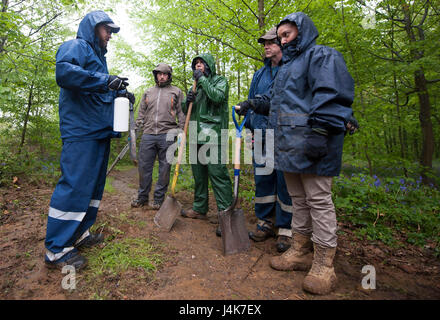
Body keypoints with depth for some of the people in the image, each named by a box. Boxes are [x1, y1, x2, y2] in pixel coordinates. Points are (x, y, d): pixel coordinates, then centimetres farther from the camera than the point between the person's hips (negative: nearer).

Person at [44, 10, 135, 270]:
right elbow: (64, 71, -21)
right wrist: (105, 81, -25)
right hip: (81, 131, -10)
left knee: (93, 184, 11)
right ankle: (57, 249, -1)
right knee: (75, 185, -11)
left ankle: (79, 234, 23)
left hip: (99, 131, 10)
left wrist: (117, 93, 12)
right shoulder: (76, 47, -1)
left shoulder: (98, 56, 28)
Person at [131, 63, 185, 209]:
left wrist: (180, 132, -3)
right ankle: (142, 197, 18)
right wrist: (137, 129, 11)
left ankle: (159, 199, 12)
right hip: (148, 134, 3)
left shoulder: (176, 92, 12)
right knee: (144, 166, 4)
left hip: (167, 135, -3)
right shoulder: (148, 92, 21)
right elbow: (141, 113, 21)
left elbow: (181, 113, 6)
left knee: (164, 168, 1)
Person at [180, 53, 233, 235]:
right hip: (197, 137, 7)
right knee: (199, 175, 12)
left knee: (218, 175, -12)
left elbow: (218, 97, -17)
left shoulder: (220, 81, 6)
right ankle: (200, 209, 25)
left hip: (213, 137, -7)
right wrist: (188, 102, 4)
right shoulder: (196, 86, 25)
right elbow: (186, 111, 26)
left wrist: (202, 79, -7)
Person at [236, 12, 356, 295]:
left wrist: (318, 133, -24)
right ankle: (301, 252, 25)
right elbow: (275, 99, 34)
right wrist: (253, 104, 20)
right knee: (298, 199, 13)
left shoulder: (321, 56, -1)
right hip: (289, 145, 9)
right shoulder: (288, 65, 28)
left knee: (318, 200, -4)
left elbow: (332, 96, -15)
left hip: (311, 144, -9)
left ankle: (324, 265, 8)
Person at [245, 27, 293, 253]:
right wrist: (250, 128, 10)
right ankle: (265, 224, 23)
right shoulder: (259, 75, 19)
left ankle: (286, 230, 12)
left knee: (285, 182, -1)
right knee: (262, 181, 9)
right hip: (261, 137, 6)